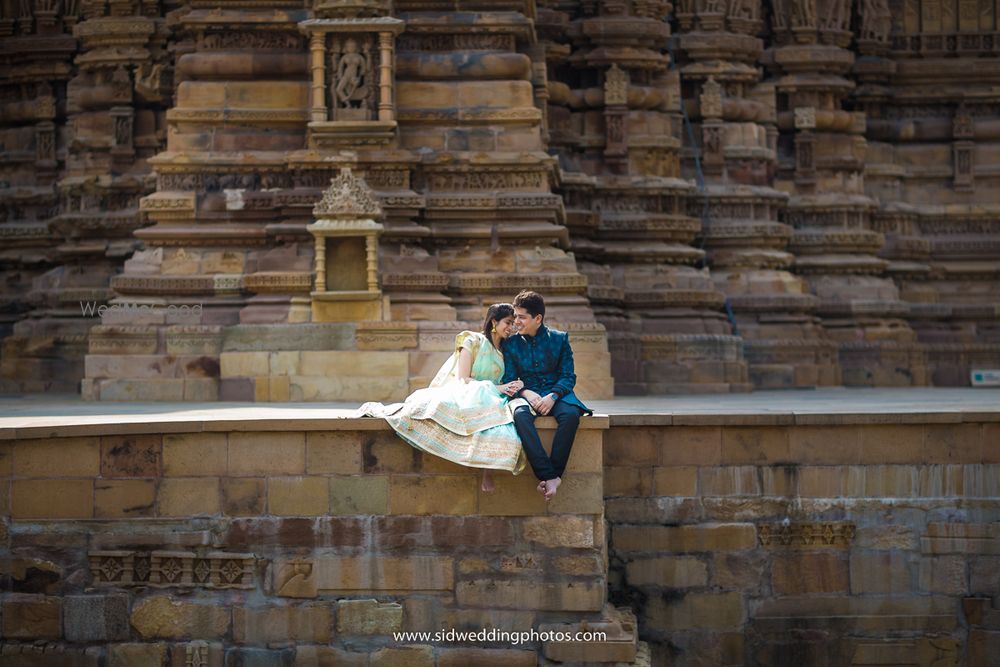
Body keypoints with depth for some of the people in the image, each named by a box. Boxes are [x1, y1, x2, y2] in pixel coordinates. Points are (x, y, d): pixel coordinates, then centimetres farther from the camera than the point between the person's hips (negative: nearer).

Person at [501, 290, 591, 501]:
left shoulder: (559, 339, 8)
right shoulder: (511, 344, 11)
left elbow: (568, 377, 3)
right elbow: (508, 380, 7)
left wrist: (553, 396, -17)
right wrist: (527, 393, -15)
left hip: (555, 394, 0)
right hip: (526, 394, 0)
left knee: (571, 414, -37)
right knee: (521, 415, -38)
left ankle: (554, 474, -34)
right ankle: (549, 476, -44)